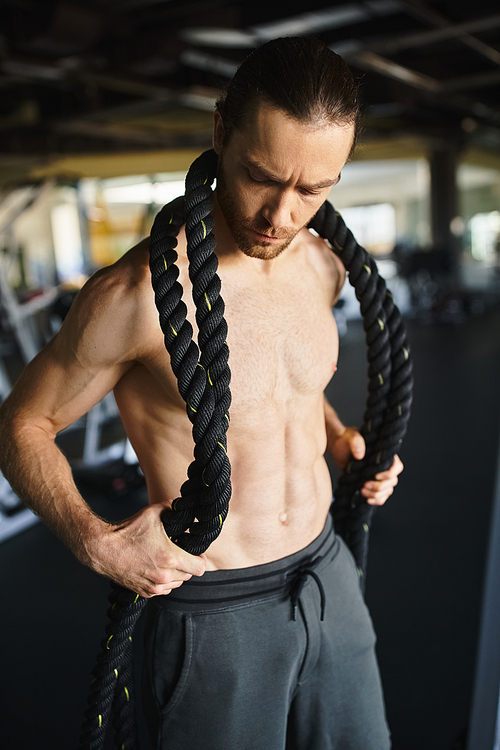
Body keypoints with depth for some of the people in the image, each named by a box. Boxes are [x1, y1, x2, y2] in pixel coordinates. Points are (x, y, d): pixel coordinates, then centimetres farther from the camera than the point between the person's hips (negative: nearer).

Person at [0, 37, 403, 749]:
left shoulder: (322, 266, -3)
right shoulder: (138, 293, -23)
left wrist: (337, 434, 1)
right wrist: (95, 543, -22)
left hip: (328, 577, 6)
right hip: (212, 609, -5)